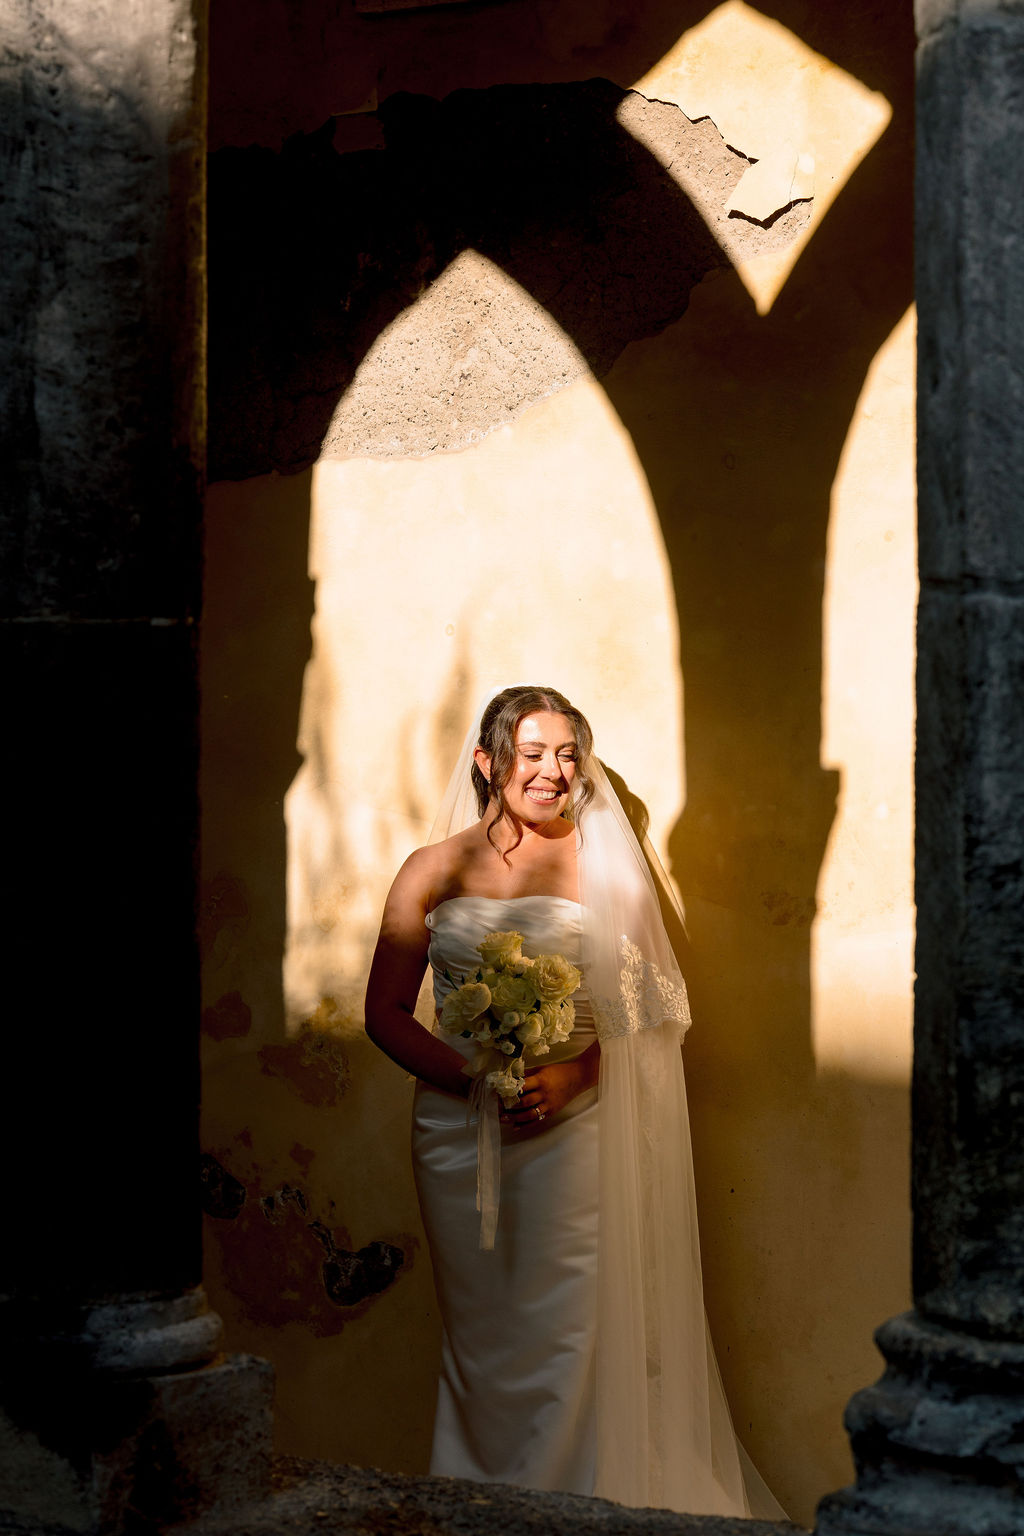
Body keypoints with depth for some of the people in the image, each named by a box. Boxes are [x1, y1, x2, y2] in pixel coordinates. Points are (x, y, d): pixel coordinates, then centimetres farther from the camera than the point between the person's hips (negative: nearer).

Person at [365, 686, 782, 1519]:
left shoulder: (602, 861, 5)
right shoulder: (435, 871, 5)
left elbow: (644, 1003, 1)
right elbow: (387, 1014, 3)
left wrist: (572, 1073, -16)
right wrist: (477, 1080, -11)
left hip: (575, 1127, -1)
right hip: (459, 1128, 1)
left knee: (567, 1327, -4)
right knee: (482, 1331, 7)